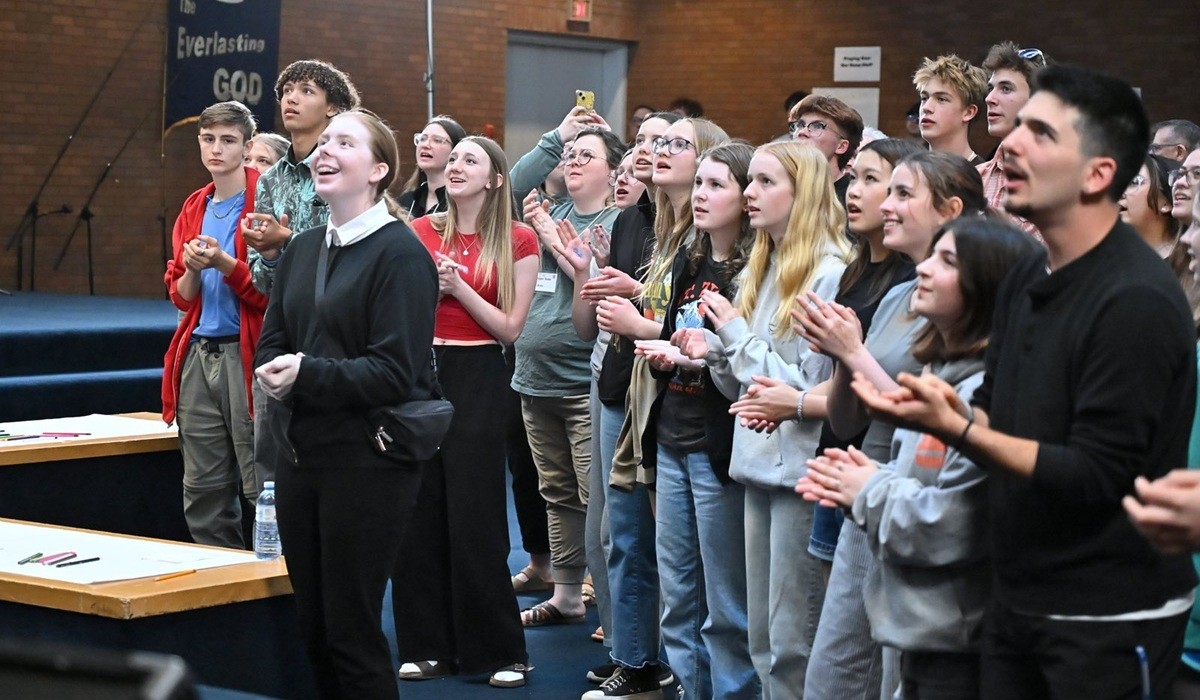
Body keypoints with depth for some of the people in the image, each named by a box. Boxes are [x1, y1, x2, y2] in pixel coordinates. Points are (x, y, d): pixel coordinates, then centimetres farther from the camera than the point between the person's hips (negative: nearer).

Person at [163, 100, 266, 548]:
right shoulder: (194, 209, 16)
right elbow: (179, 296, 18)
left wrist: (225, 263, -20)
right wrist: (191, 271, -3)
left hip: (246, 355, -7)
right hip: (199, 355, 7)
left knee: (262, 490, -6)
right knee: (203, 494, 10)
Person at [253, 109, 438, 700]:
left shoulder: (399, 253, -10)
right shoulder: (303, 249, 13)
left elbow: (397, 373, -17)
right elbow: (272, 340, 14)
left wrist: (306, 375, -22)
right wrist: (274, 375, -8)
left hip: (368, 463, -7)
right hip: (302, 453, 7)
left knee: (352, 633, -1)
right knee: (311, 625, 13)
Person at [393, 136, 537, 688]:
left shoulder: (517, 242, -1)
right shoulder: (421, 232, 7)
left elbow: (510, 327, -5)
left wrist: (458, 286, -13)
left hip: (477, 378, -3)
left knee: (475, 517, -3)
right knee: (419, 514, 4)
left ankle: (499, 649, 6)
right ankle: (428, 644, 14)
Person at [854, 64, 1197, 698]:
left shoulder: (1136, 302, -19)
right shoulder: (1026, 279, 9)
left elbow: (1095, 478, -21)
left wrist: (954, 429, -24)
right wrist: (948, 408, -9)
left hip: (1109, 622, -8)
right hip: (1019, 596, 8)